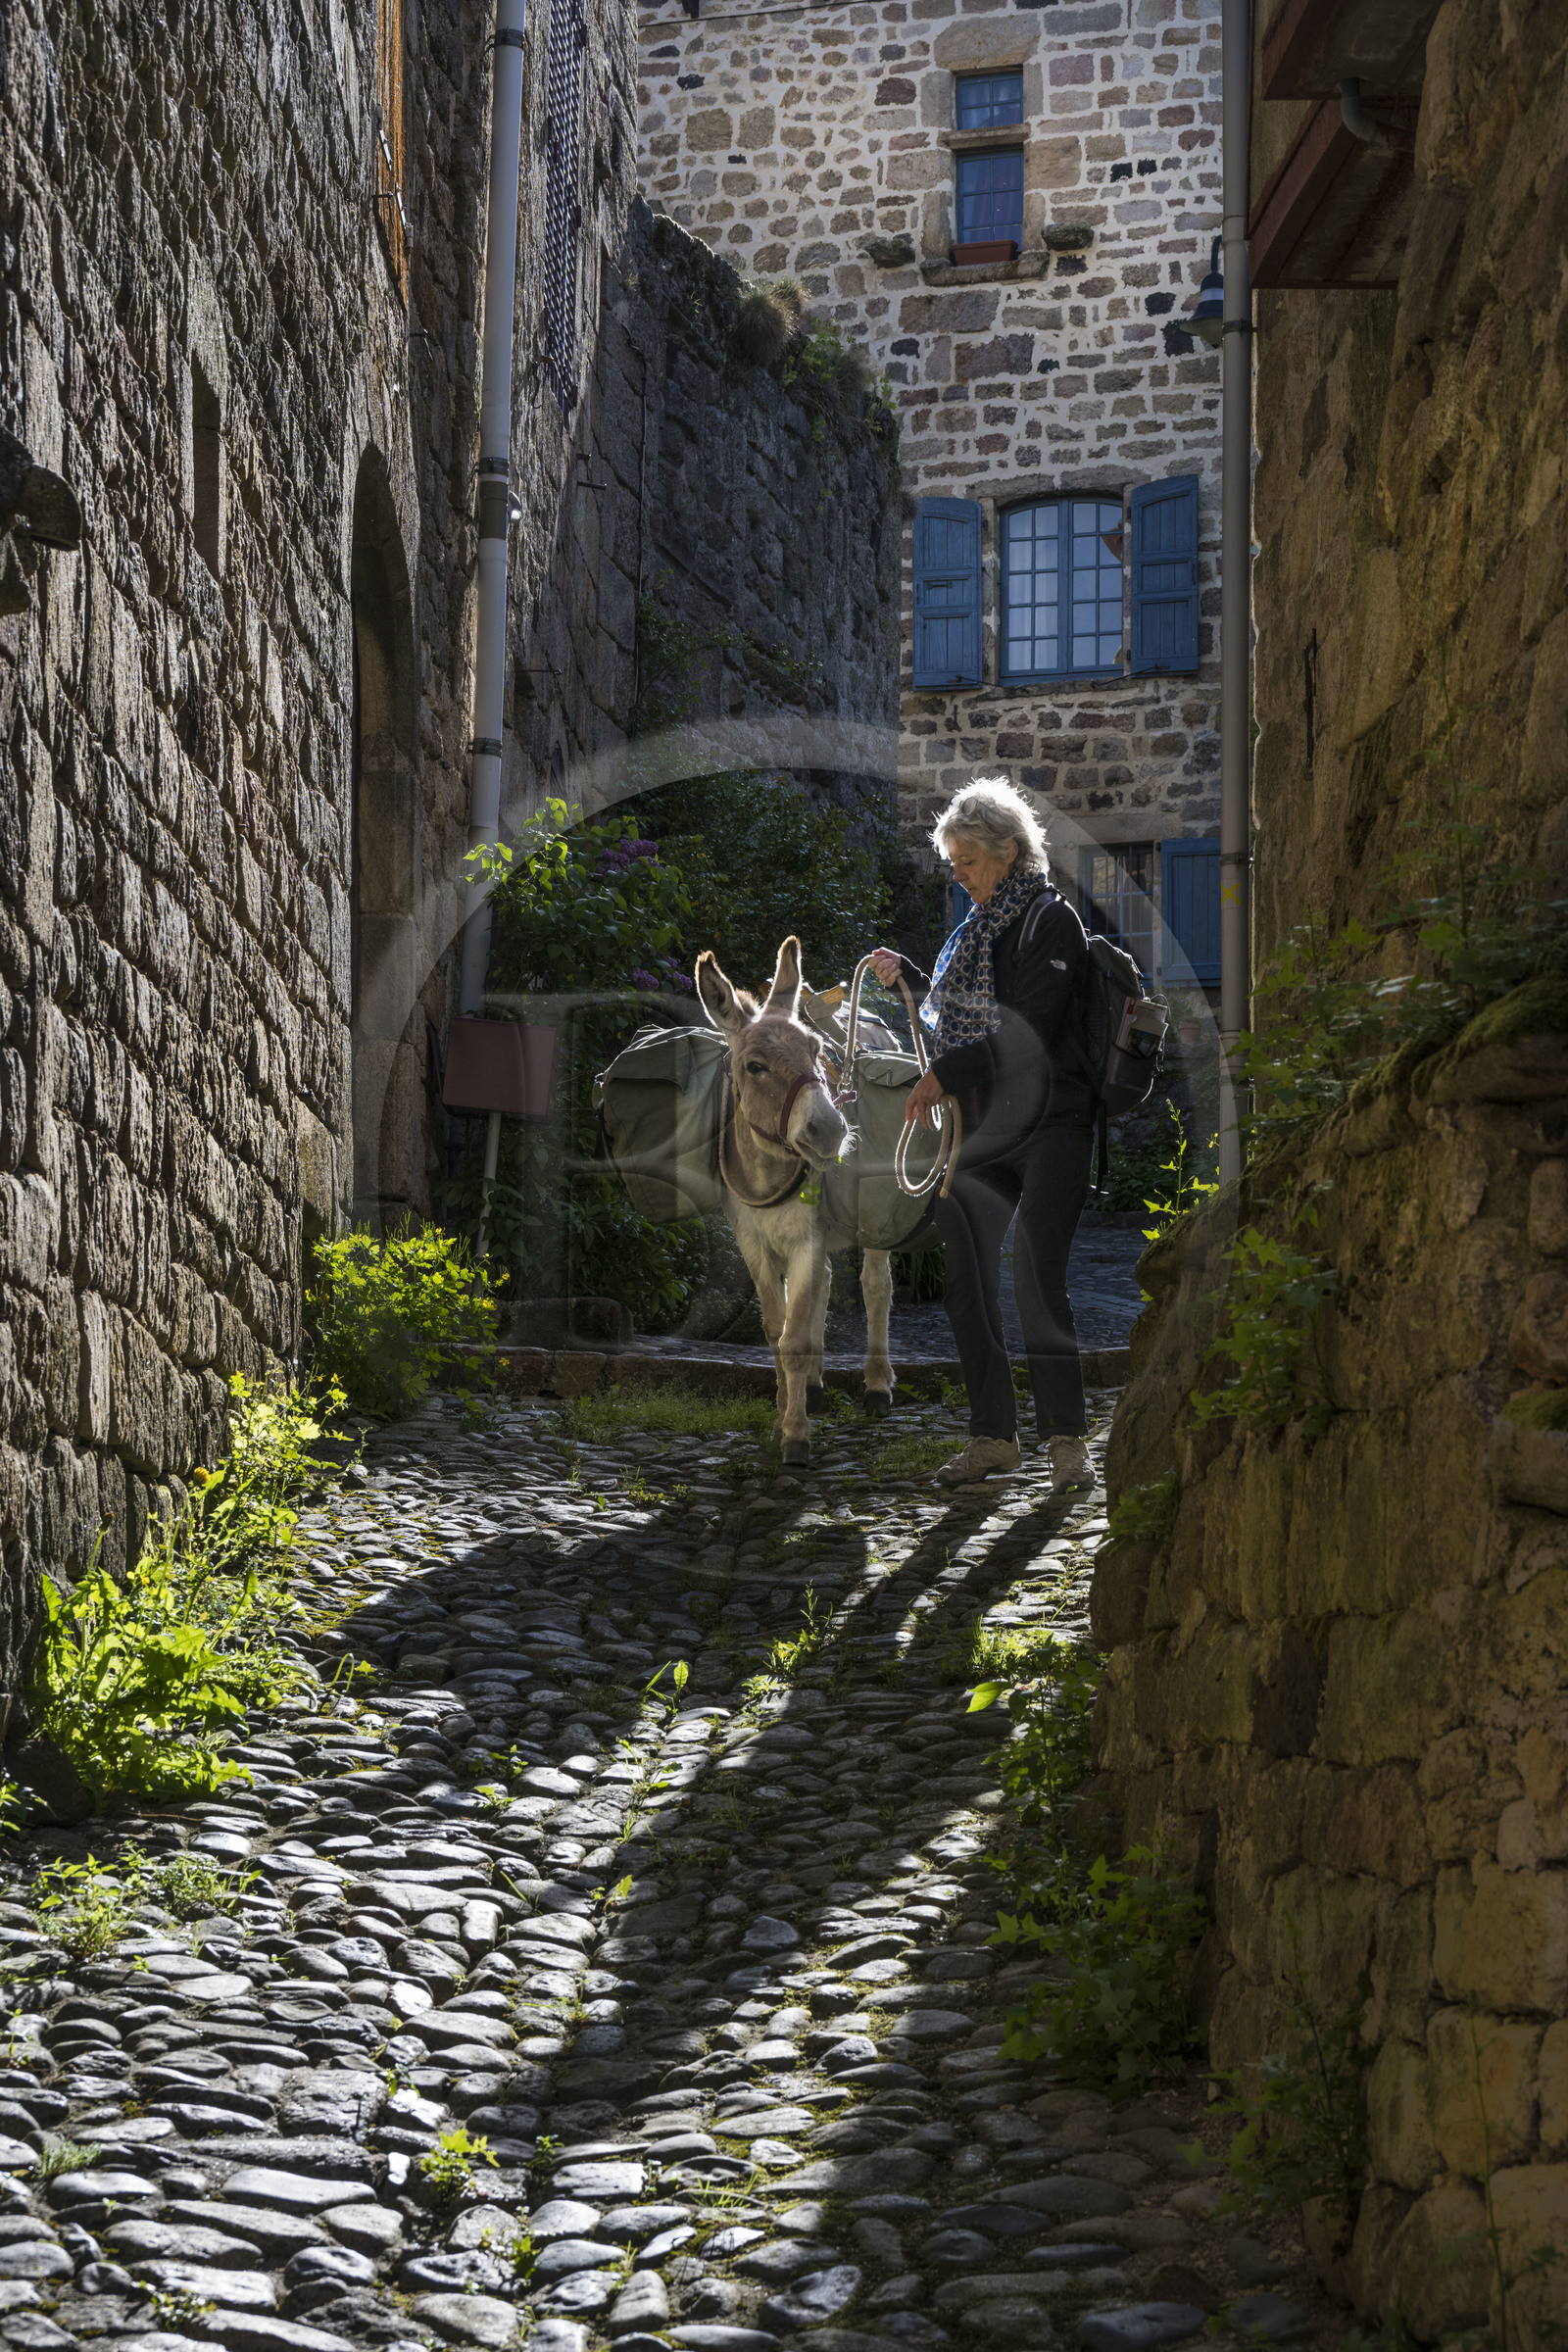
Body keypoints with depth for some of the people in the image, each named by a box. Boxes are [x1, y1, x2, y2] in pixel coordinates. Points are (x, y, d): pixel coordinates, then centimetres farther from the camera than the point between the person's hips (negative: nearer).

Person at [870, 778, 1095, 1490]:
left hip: (1047, 1123, -8)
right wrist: (906, 977, 16)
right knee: (966, 1277, 3)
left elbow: (1029, 1030, -16)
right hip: (981, 1127, 8)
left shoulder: (1051, 920, -6)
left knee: (1036, 1272, -14)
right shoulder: (978, 926, 17)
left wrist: (945, 1074, -16)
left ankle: (1066, 1436, -6)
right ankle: (992, 1435, 10)